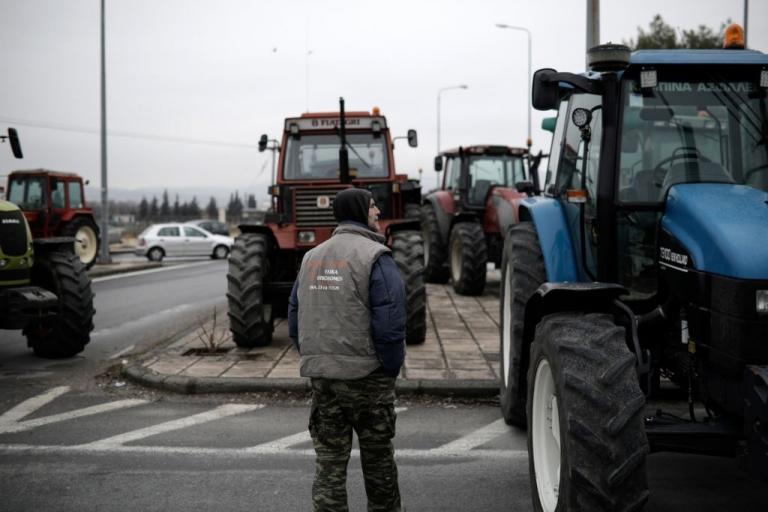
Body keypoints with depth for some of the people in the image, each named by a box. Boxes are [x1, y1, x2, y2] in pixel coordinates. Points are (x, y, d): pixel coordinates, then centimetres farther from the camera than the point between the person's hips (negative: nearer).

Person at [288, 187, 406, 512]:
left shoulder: (312, 257, 10)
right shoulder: (375, 257, -11)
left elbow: (295, 321, 11)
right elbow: (390, 324, -19)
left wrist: (315, 362, 15)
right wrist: (390, 371, -7)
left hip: (321, 378, 5)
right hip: (367, 376, -5)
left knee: (328, 465, 8)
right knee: (378, 461, 13)